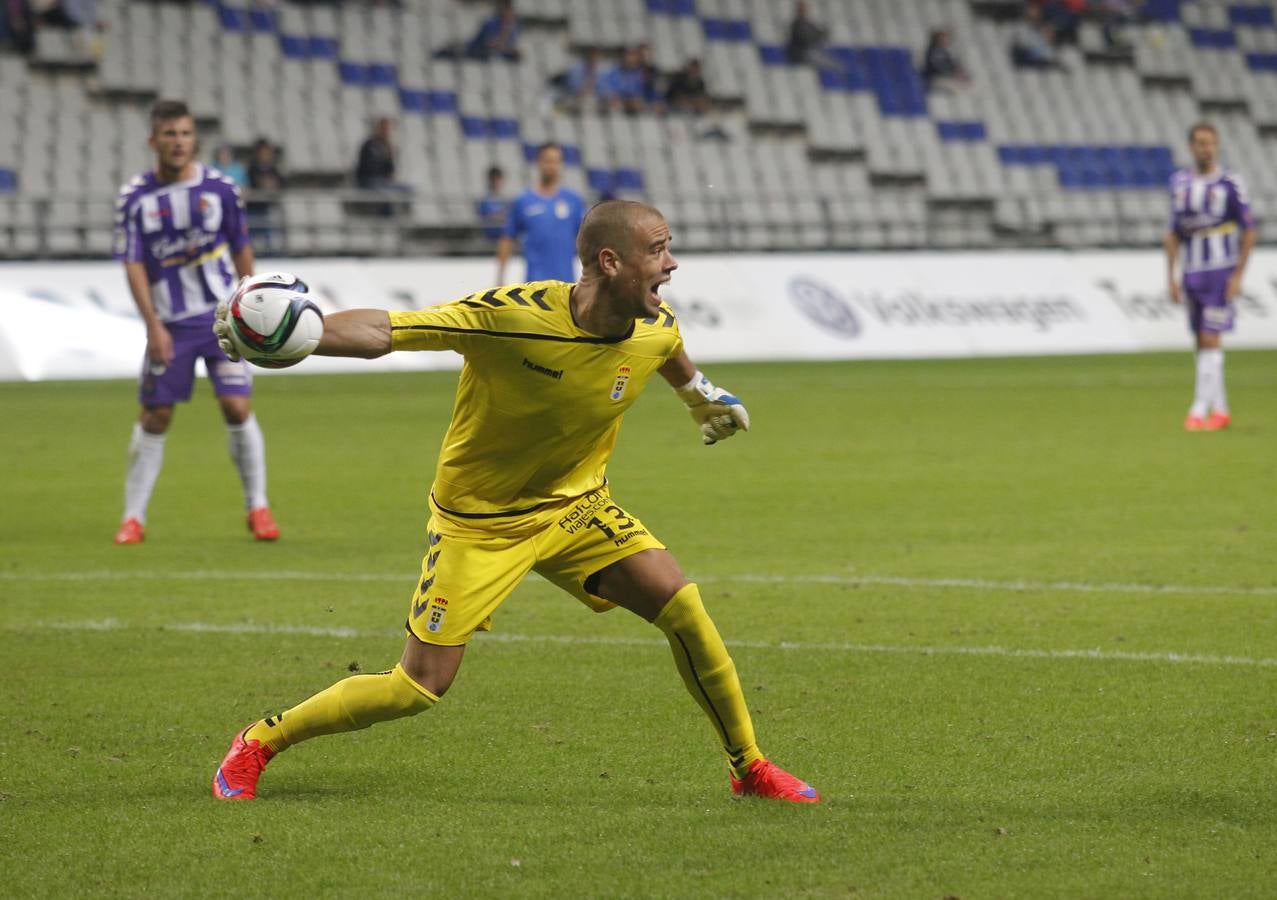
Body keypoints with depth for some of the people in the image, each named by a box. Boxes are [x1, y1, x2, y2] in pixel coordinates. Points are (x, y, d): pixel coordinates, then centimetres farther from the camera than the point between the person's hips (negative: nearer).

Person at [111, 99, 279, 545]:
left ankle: (258, 507, 7)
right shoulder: (135, 198, -5)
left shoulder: (220, 189, -3)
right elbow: (133, 264, -6)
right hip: (169, 324, 0)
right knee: (155, 416, 2)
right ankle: (134, 517, 12)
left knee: (237, 407, -7)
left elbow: (241, 249, 8)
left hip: (222, 317, 0)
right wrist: (153, 325, -13)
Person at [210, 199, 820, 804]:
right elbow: (382, 331, -28)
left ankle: (749, 766, 6)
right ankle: (258, 743, 13)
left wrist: (702, 396, 36)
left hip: (577, 505, 5)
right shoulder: (512, 315, -30)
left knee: (682, 606, -14)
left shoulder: (656, 329, -12)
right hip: (478, 520, -5)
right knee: (418, 688, -7)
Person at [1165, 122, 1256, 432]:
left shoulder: (1230, 183, -5)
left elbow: (1248, 232, -3)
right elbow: (1173, 234, 14)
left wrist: (1238, 276, -9)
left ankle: (1200, 410, -10)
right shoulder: (1180, 183, 8)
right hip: (1192, 273, 5)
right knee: (1203, 344, 8)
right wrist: (1171, 277, 9)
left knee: (1210, 340, -11)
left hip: (1221, 271, -5)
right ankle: (1220, 410, 18)